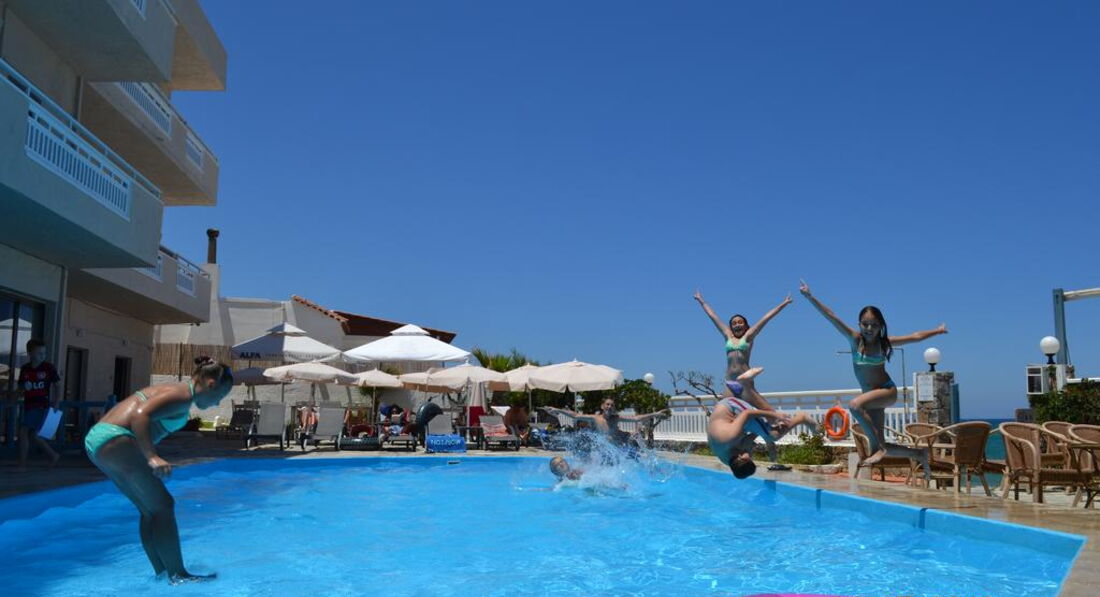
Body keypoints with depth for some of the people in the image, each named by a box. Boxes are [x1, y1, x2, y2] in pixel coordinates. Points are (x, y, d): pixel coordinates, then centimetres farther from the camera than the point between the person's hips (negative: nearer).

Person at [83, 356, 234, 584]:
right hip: (115, 440, -10)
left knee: (150, 510, 15)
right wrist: (152, 457, -31)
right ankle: (178, 575, 0)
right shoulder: (183, 395, -11)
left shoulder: (176, 390, 19)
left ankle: (162, 572, 20)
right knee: (163, 506, -4)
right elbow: (140, 415, -25)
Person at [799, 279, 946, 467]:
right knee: (879, 446, 6)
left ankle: (879, 446, -22)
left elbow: (915, 336, 9)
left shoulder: (884, 342, -6)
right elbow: (831, 316, -15)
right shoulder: (855, 340, -6)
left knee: (855, 405, -34)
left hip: (887, 391, -3)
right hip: (871, 395, 3)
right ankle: (919, 454, 30)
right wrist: (810, 297, -20)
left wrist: (937, 331, 14)